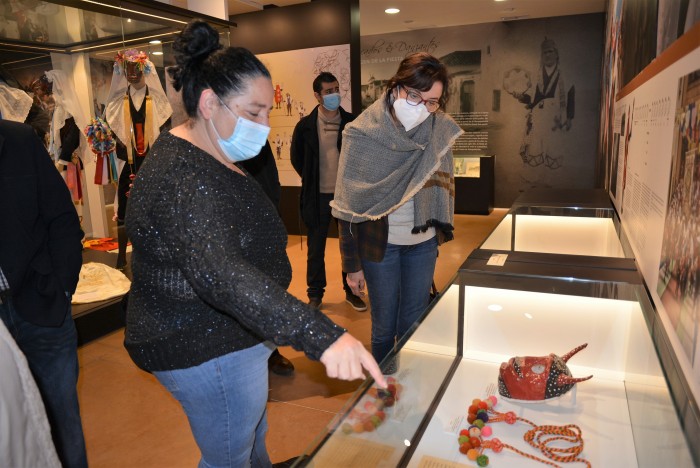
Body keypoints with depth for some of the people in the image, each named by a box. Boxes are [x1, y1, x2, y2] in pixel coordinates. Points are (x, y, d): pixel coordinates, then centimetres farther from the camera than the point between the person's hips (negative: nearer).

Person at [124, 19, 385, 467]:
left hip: (226, 335, 10)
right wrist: (323, 335, -52)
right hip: (209, 351, -10)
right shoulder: (183, 178, -29)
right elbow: (220, 276, -45)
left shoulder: (207, 157, 6)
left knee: (253, 431, 29)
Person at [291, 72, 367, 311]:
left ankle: (351, 291, 26)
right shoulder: (306, 125, -3)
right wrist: (311, 180, 9)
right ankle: (315, 294, 24)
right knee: (315, 248, 8)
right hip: (318, 195, 0)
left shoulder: (352, 122, -3)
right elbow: (296, 157, 10)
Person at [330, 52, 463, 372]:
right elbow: (348, 205, -11)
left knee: (415, 325, 14)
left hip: (423, 242, 4)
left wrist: (441, 233, 7)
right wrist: (352, 265, -8)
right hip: (380, 243, -3)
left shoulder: (440, 131, -4)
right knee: (385, 326, 9)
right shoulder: (363, 134, -15)